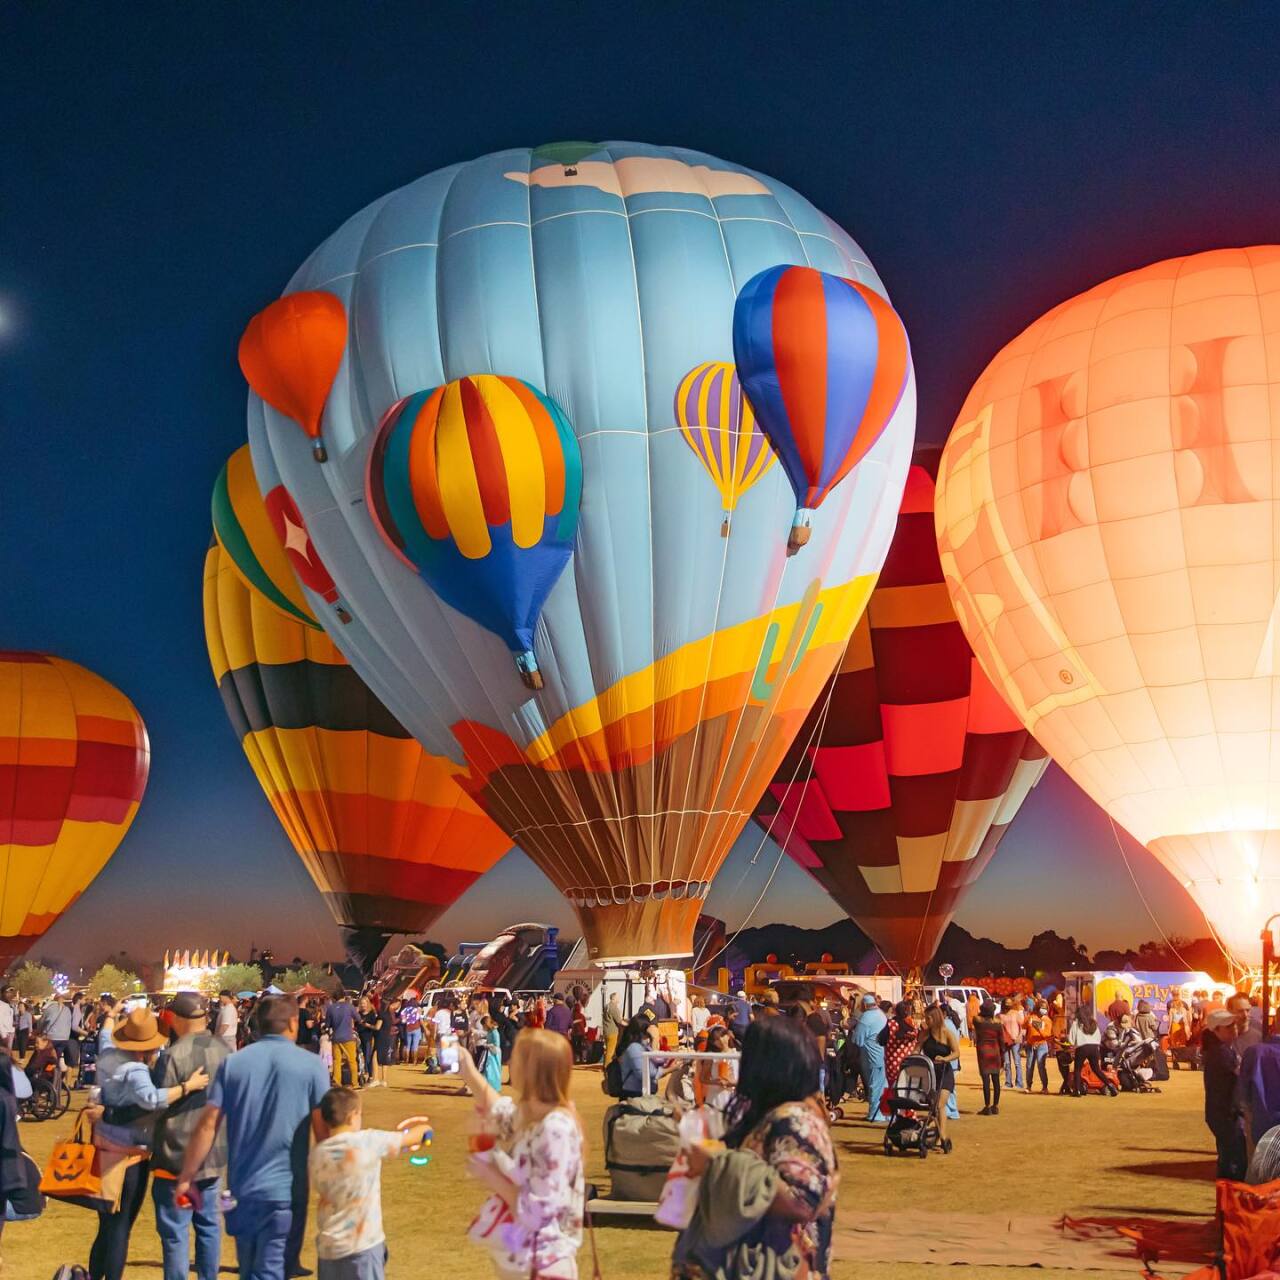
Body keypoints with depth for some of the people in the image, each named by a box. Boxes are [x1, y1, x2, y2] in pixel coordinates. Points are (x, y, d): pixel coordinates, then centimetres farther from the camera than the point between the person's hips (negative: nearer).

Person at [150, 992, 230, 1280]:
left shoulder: (173, 1055, -19)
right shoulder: (224, 1051, 1)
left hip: (179, 1156, -6)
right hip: (215, 1153, 6)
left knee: (175, 1231, 2)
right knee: (208, 1222, 16)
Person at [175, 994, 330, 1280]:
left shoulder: (232, 1063, 1)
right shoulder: (310, 1065, -6)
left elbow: (207, 1125, -2)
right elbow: (324, 1131, -6)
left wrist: (187, 1178, 6)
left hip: (241, 1188, 4)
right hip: (286, 1189, -4)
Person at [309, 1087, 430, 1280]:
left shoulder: (316, 1154, -1)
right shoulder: (368, 1141, -13)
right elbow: (411, 1138, 1)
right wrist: (424, 1127, 26)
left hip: (327, 1247, 5)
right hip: (362, 1245, -5)